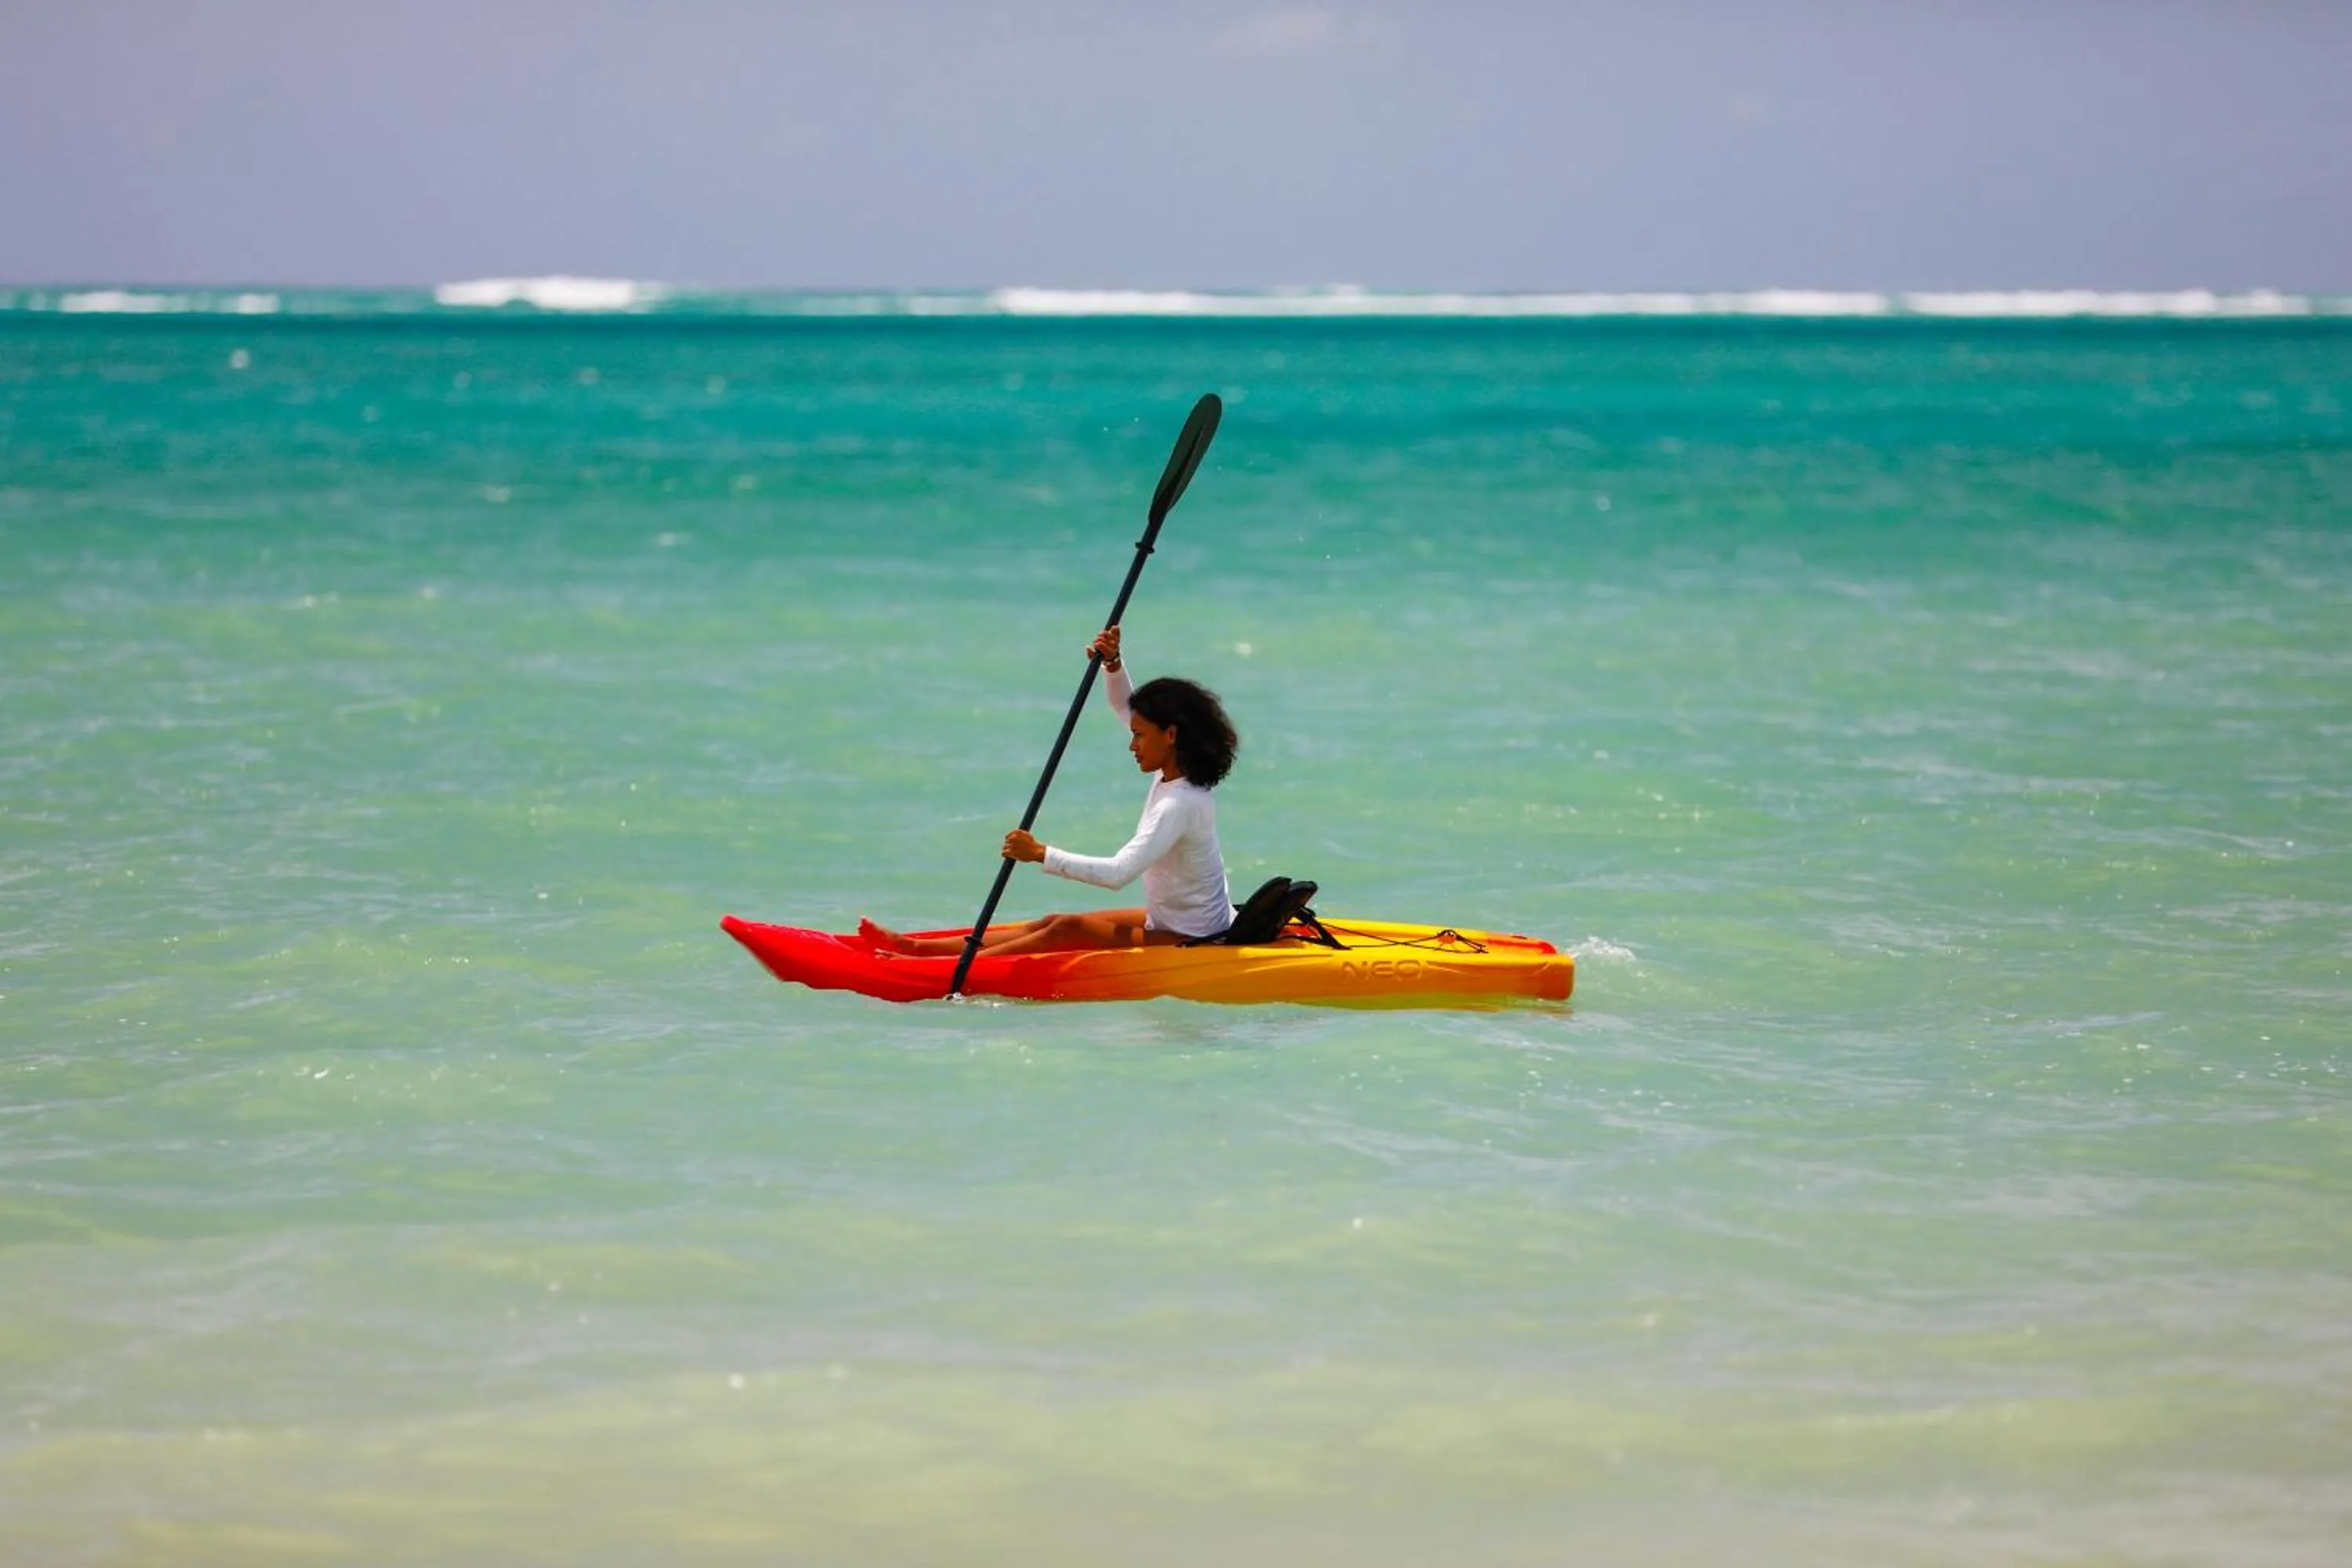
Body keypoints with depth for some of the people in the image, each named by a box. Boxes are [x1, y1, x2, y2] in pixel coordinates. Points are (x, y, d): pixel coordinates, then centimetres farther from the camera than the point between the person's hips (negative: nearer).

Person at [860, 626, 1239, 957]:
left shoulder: (1179, 804, -26)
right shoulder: (1173, 776, 4)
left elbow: (1118, 872, -36)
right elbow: (1124, 706, 18)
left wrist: (1042, 854, -32)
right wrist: (1111, 664, -1)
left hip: (1187, 942, -10)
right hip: (1173, 924, 10)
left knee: (1068, 929, -15)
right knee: (1054, 924, 5)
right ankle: (917, 947, 3)